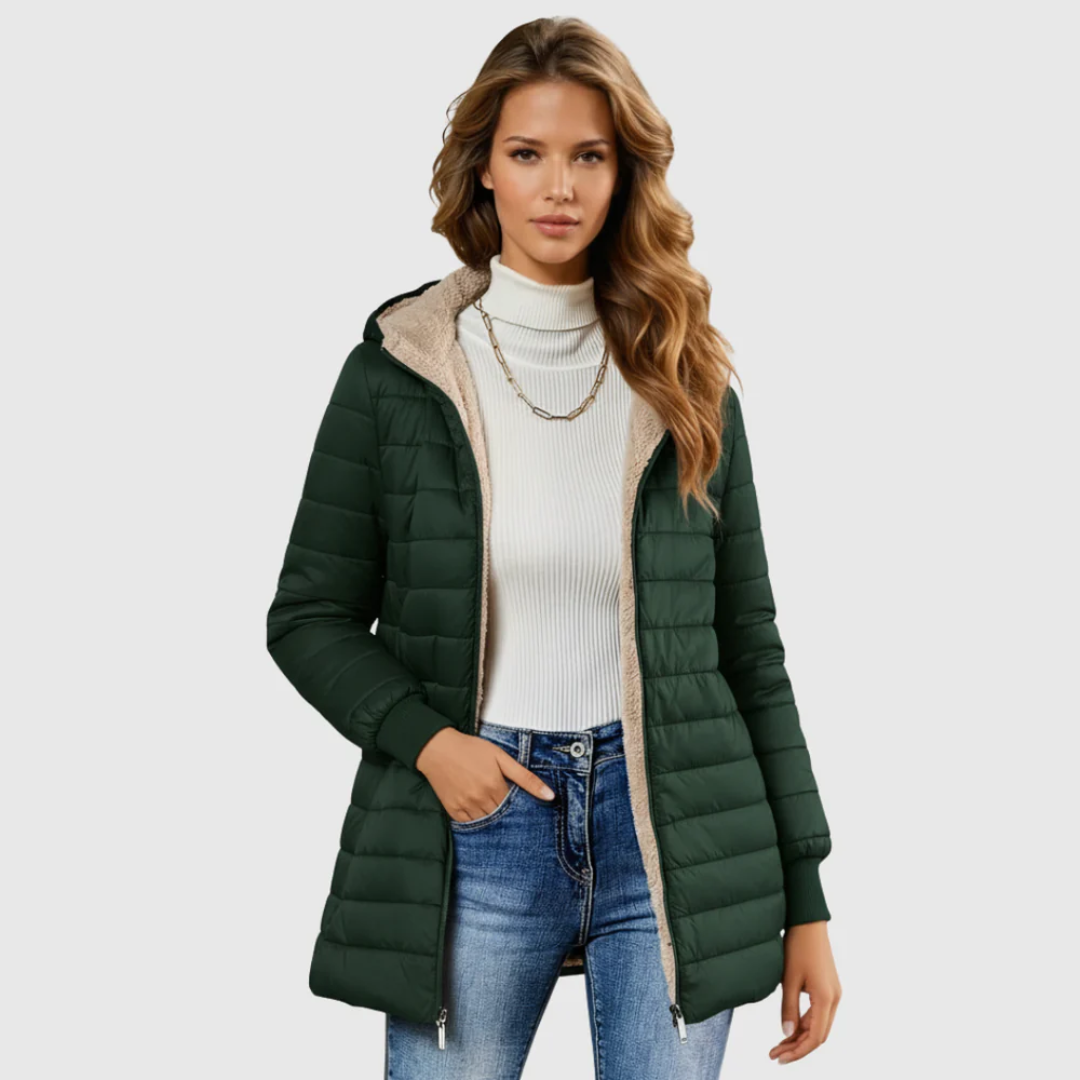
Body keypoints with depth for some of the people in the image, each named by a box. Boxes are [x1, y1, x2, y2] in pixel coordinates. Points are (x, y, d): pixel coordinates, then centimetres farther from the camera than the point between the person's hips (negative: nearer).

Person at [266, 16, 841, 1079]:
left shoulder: (685, 377, 5)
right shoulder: (398, 366, 0)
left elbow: (748, 645, 7)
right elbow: (310, 618, 5)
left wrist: (804, 898, 5)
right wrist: (425, 739, -13)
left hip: (669, 831, 1)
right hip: (477, 827, -1)